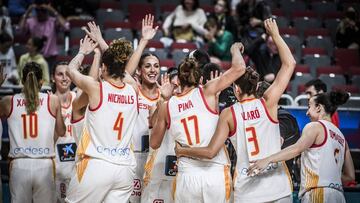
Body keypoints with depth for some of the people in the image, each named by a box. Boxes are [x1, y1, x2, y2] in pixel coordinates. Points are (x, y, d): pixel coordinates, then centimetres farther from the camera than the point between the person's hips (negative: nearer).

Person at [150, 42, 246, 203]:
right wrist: (235, 49, 18)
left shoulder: (166, 107, 7)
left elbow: (154, 144, 17)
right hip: (216, 173, -1)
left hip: (187, 176, 1)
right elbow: (239, 68, -2)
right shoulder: (207, 92, 0)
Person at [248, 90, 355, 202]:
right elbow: (350, 176, 20)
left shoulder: (315, 126, 0)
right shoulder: (341, 136, 22)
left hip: (318, 194, -8)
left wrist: (268, 160, -28)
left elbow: (297, 149, -20)